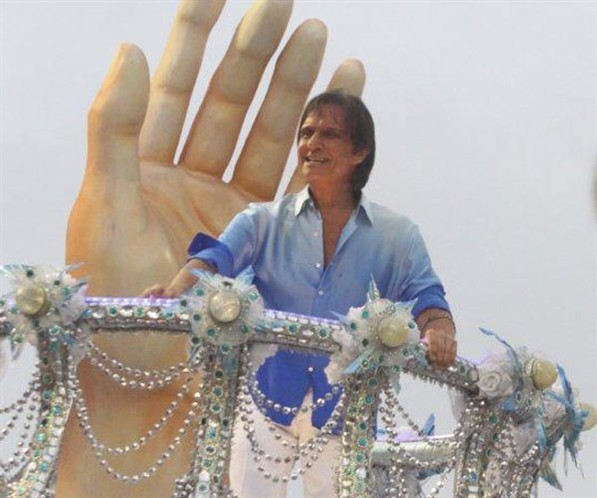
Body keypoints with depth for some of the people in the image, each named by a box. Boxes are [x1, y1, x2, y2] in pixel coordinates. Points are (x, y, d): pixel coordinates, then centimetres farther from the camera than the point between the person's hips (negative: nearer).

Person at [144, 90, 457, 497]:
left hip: (343, 412, 0)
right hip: (268, 400, 0)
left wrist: (437, 329, -28)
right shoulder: (265, 222, 8)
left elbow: (425, 297, -3)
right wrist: (174, 291, -31)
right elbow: (217, 257, -9)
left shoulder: (397, 236, 7)